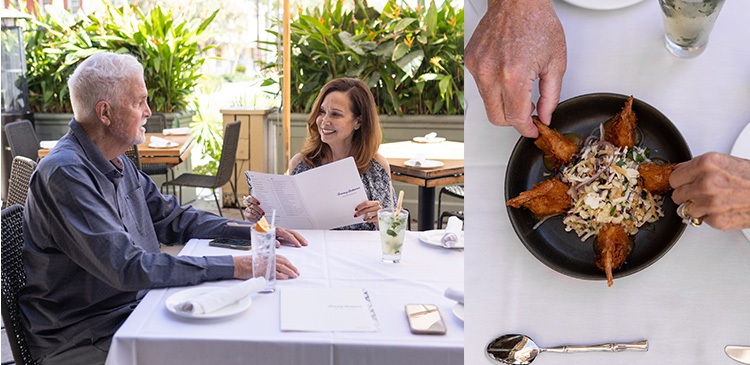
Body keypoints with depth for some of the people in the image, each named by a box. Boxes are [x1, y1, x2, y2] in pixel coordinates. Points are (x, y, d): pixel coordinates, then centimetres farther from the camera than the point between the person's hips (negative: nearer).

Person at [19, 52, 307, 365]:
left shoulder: (118, 162, 8)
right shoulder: (66, 174, -23)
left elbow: (170, 218, 15)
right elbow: (126, 267, -30)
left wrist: (256, 232, 5)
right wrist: (232, 267, -31)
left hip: (135, 303, 8)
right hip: (82, 339, -8)